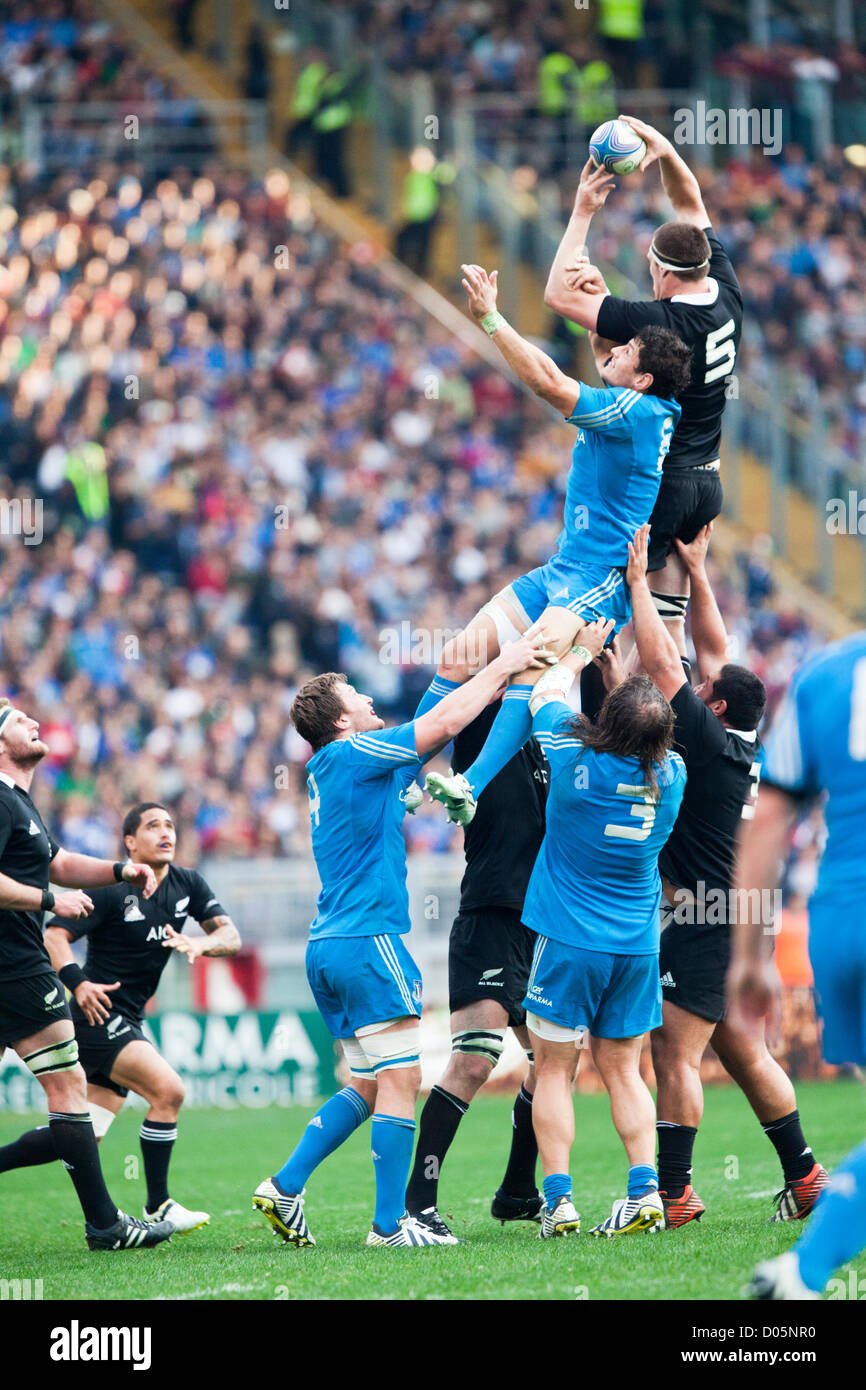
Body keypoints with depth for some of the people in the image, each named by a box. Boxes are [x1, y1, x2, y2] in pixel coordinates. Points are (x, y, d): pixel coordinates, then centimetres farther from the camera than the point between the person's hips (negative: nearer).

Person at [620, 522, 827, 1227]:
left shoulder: (712, 744, -13)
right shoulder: (744, 745, 10)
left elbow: (662, 665, -12)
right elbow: (712, 652, 20)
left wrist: (640, 582, -5)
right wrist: (696, 573, 20)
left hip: (704, 925, -9)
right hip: (728, 919, 9)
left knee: (674, 1055, -9)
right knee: (746, 1057, 12)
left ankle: (672, 1193, -11)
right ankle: (806, 1178, 14)